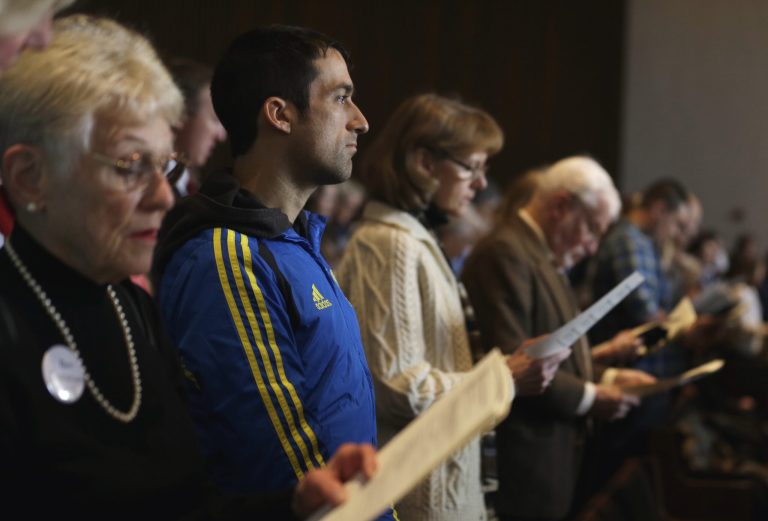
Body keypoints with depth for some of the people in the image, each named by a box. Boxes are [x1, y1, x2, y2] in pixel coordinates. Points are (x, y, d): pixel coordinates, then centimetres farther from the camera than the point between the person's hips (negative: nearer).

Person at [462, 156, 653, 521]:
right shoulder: (504, 252, -15)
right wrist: (588, 397, -16)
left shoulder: (543, 255, 19)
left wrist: (606, 377, 10)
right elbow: (510, 360, -23)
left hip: (553, 457, 10)